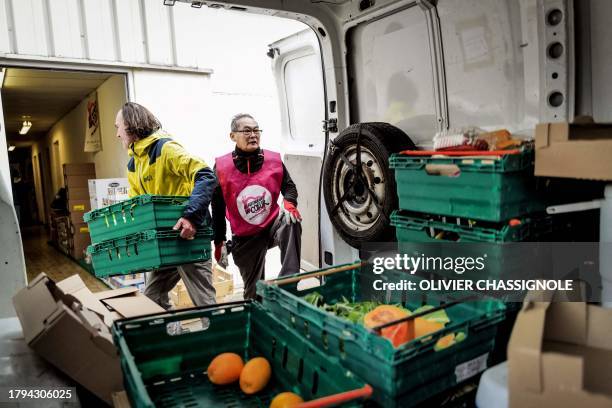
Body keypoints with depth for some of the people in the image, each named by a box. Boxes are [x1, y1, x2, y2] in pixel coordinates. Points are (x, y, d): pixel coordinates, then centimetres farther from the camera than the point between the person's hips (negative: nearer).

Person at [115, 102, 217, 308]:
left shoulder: (165, 148, -14)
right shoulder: (133, 164, 14)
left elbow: (206, 176, -25)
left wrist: (191, 216, -34)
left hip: (188, 232, -9)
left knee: (203, 300, -2)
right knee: (152, 297, 18)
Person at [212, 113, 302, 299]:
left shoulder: (273, 160, -7)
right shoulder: (221, 167, -10)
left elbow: (288, 186, 7)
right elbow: (217, 208, -2)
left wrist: (289, 202, -18)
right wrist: (219, 243, 1)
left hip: (273, 223, 1)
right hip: (245, 238, -1)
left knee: (292, 222, -34)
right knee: (254, 291, 6)